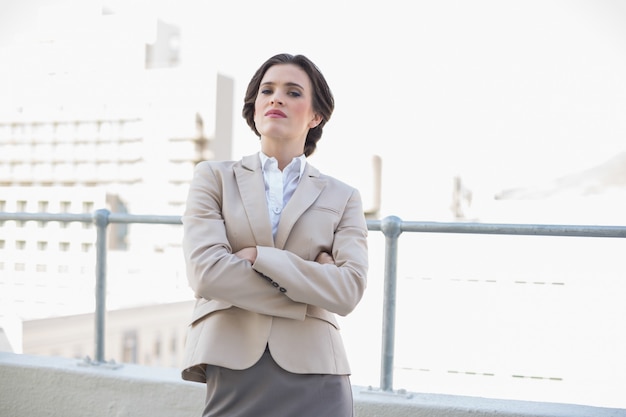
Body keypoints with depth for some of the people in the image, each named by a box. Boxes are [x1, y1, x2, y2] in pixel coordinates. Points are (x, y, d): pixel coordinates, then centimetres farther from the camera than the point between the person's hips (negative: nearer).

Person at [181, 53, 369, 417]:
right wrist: (311, 282, -7)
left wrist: (258, 256, -12)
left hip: (312, 378, 1)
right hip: (232, 374, 0)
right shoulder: (215, 177, 7)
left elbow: (349, 290, -7)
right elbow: (205, 271, -8)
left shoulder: (342, 198, 8)